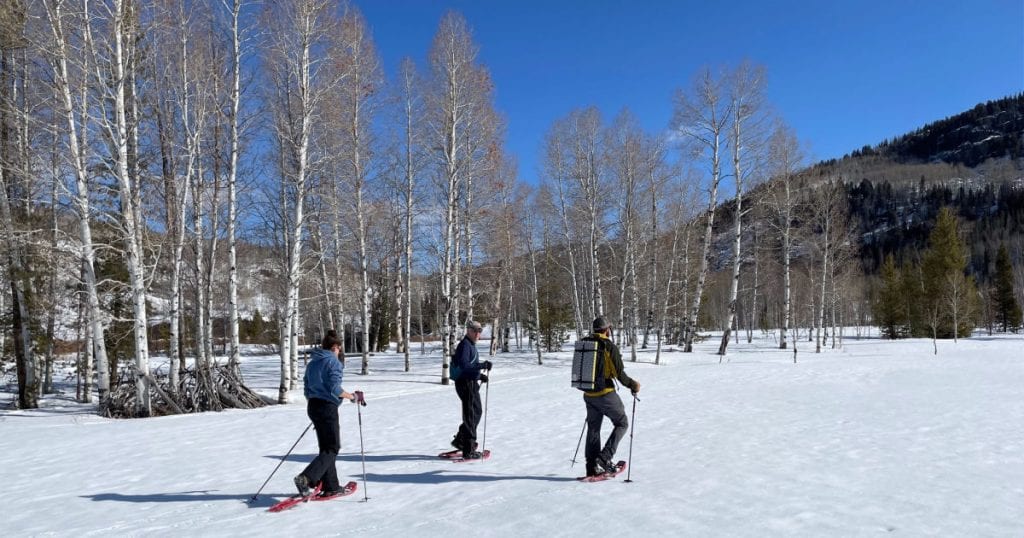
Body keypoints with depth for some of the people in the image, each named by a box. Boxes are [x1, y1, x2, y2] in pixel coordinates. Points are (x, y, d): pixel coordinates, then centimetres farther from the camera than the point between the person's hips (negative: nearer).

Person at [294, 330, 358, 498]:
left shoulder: (312, 363, 13)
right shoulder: (333, 361, -10)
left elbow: (307, 390, 16)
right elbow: (334, 388, -18)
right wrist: (351, 396, -4)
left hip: (312, 407, 8)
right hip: (328, 407, -8)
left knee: (326, 447, 14)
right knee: (332, 448, -1)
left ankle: (331, 486, 17)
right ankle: (306, 478, -17)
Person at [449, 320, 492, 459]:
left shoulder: (471, 345, 16)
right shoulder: (465, 345, -16)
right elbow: (463, 365, -28)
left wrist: (479, 375, 14)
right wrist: (482, 365, -27)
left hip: (472, 383, 10)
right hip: (466, 384, -10)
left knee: (476, 413, 19)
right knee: (470, 416, -4)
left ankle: (460, 441, 30)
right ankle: (468, 450, 3)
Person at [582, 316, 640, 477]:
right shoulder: (610, 347, -14)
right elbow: (620, 375, -15)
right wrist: (634, 385, 2)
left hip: (588, 394, 6)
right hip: (606, 394, -6)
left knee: (593, 429, 16)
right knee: (622, 424, 12)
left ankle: (592, 467, 17)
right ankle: (605, 458, 0)